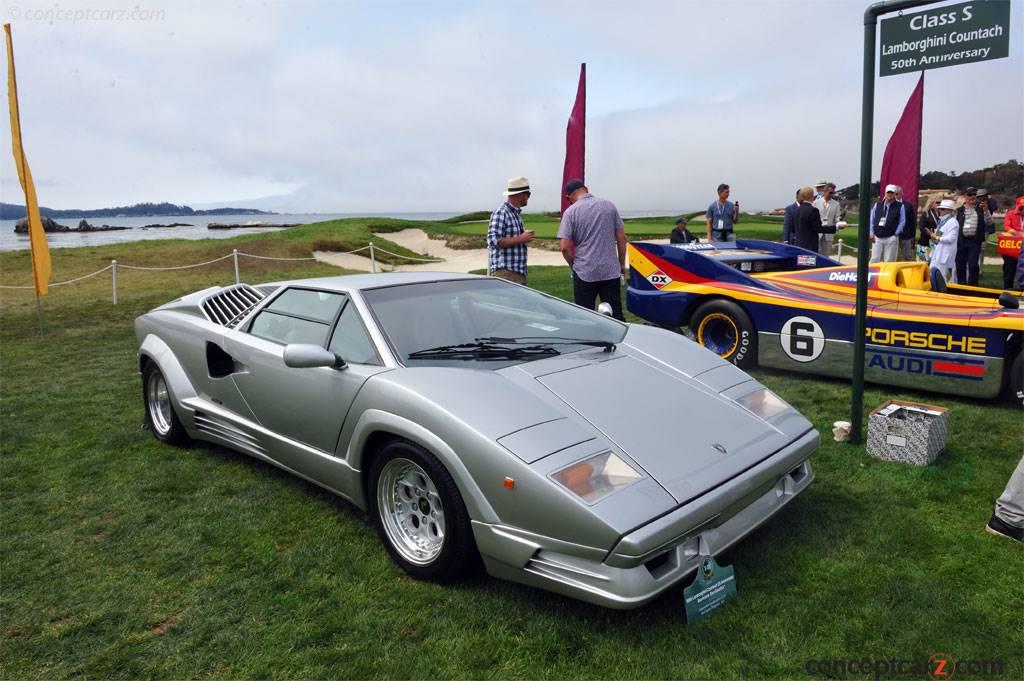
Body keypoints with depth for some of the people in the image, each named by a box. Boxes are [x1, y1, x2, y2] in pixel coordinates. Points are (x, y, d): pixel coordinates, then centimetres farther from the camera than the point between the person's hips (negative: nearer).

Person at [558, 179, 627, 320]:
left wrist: (574, 265, 8)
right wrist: (622, 264, 15)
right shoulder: (609, 205, 4)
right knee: (616, 315, 8)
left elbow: (564, 247, -9)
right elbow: (621, 238, 5)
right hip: (611, 271, 2)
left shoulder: (571, 211, -5)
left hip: (584, 273, -2)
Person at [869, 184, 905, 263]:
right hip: (877, 238, 2)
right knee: (874, 260, 0)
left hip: (891, 238, -2)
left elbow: (902, 221, 2)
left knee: (889, 261, 0)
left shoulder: (900, 206, 3)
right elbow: (871, 220, 11)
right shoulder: (877, 205, 10)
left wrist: (896, 234, -6)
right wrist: (872, 234, 3)